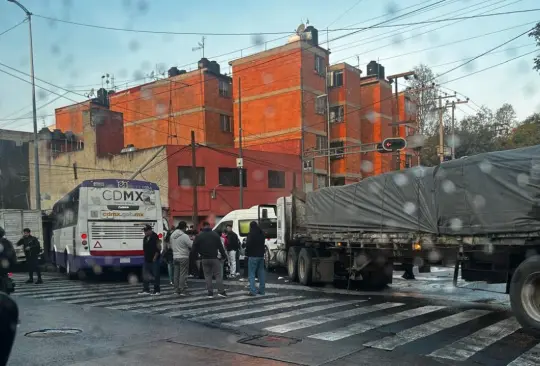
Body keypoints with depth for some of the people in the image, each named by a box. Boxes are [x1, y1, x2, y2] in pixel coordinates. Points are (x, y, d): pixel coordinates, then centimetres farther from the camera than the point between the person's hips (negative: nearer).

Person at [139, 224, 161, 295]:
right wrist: (145, 257, 14)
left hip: (154, 260, -8)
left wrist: (155, 257, -16)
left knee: (156, 275, -1)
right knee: (145, 276, 9)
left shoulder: (155, 237, -12)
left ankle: (156, 291, 5)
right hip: (147, 260, 8)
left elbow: (158, 248, -14)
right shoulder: (145, 238, 12)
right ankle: (146, 290, 16)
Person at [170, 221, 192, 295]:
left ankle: (176, 290, 18)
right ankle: (182, 291, -3)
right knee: (183, 274, -4)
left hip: (175, 256, 7)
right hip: (183, 257, -7)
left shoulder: (172, 235, 8)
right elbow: (191, 245, -15)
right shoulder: (184, 236, -17)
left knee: (176, 274, 12)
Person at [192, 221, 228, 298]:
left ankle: (210, 292, 6)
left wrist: (201, 253, 13)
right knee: (218, 275, 4)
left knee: (207, 275, 9)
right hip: (214, 258, -1)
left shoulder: (199, 236, 1)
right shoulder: (215, 234, 0)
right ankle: (221, 291, -3)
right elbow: (220, 246, -3)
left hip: (204, 259, 1)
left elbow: (194, 248, -1)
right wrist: (224, 255, 4)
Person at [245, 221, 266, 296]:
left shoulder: (251, 234, -15)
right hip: (261, 255, 7)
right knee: (261, 273, 13)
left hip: (253, 256, -7)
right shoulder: (262, 233, 10)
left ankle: (253, 290, -11)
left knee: (251, 273, -5)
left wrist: (247, 253, -2)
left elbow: (248, 245, -17)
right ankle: (261, 290, 16)